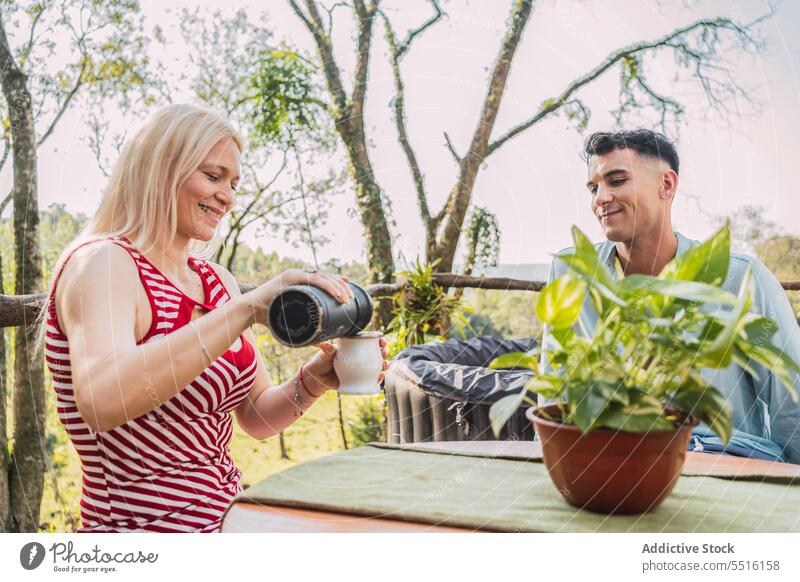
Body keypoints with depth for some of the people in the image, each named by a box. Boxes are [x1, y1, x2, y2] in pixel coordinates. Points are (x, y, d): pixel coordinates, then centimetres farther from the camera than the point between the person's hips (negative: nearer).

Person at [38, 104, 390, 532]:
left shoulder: (219, 281, 7)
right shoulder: (101, 263, -13)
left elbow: (256, 418, 9)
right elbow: (100, 403, -33)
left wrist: (312, 381, -9)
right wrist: (246, 308, -36)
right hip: (143, 524, -6)